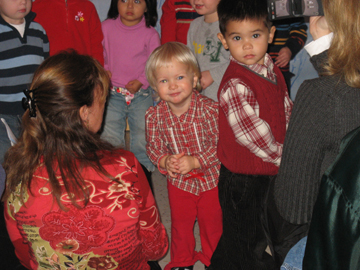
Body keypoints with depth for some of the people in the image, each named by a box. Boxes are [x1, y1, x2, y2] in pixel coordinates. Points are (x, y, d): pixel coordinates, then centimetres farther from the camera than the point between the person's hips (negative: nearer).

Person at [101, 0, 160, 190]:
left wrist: (141, 81, -11)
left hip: (141, 94, -1)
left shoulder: (150, 34, -3)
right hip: (113, 93, 1)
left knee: (142, 137, 4)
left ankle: (142, 172, 25)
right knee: (109, 137, -3)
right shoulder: (106, 27, 2)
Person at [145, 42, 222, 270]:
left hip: (211, 177, -2)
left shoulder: (209, 108, -24)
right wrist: (165, 161, -26)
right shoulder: (155, 115, -15)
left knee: (213, 221, 18)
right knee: (181, 223, 22)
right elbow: (153, 146, -6)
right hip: (178, 181, 2)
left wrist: (195, 161, -30)